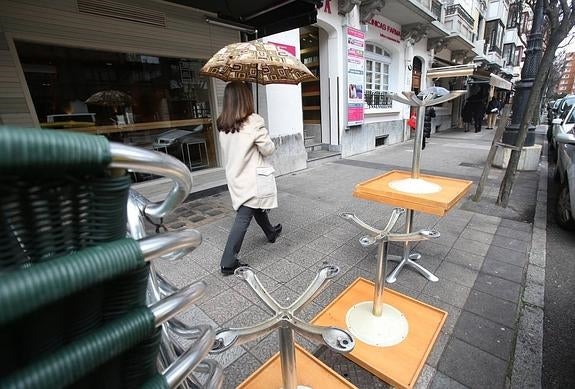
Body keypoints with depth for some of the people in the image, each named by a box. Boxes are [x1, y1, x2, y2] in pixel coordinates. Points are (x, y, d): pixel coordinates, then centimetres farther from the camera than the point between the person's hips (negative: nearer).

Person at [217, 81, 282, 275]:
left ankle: (271, 232, 49)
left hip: (235, 177, 7)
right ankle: (228, 263, 4)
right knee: (243, 218, -1)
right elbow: (268, 150, -11)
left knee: (257, 206, 25)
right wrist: (265, 140, 6)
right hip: (252, 178, -7)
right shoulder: (254, 122, -18)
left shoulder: (222, 124, 1)